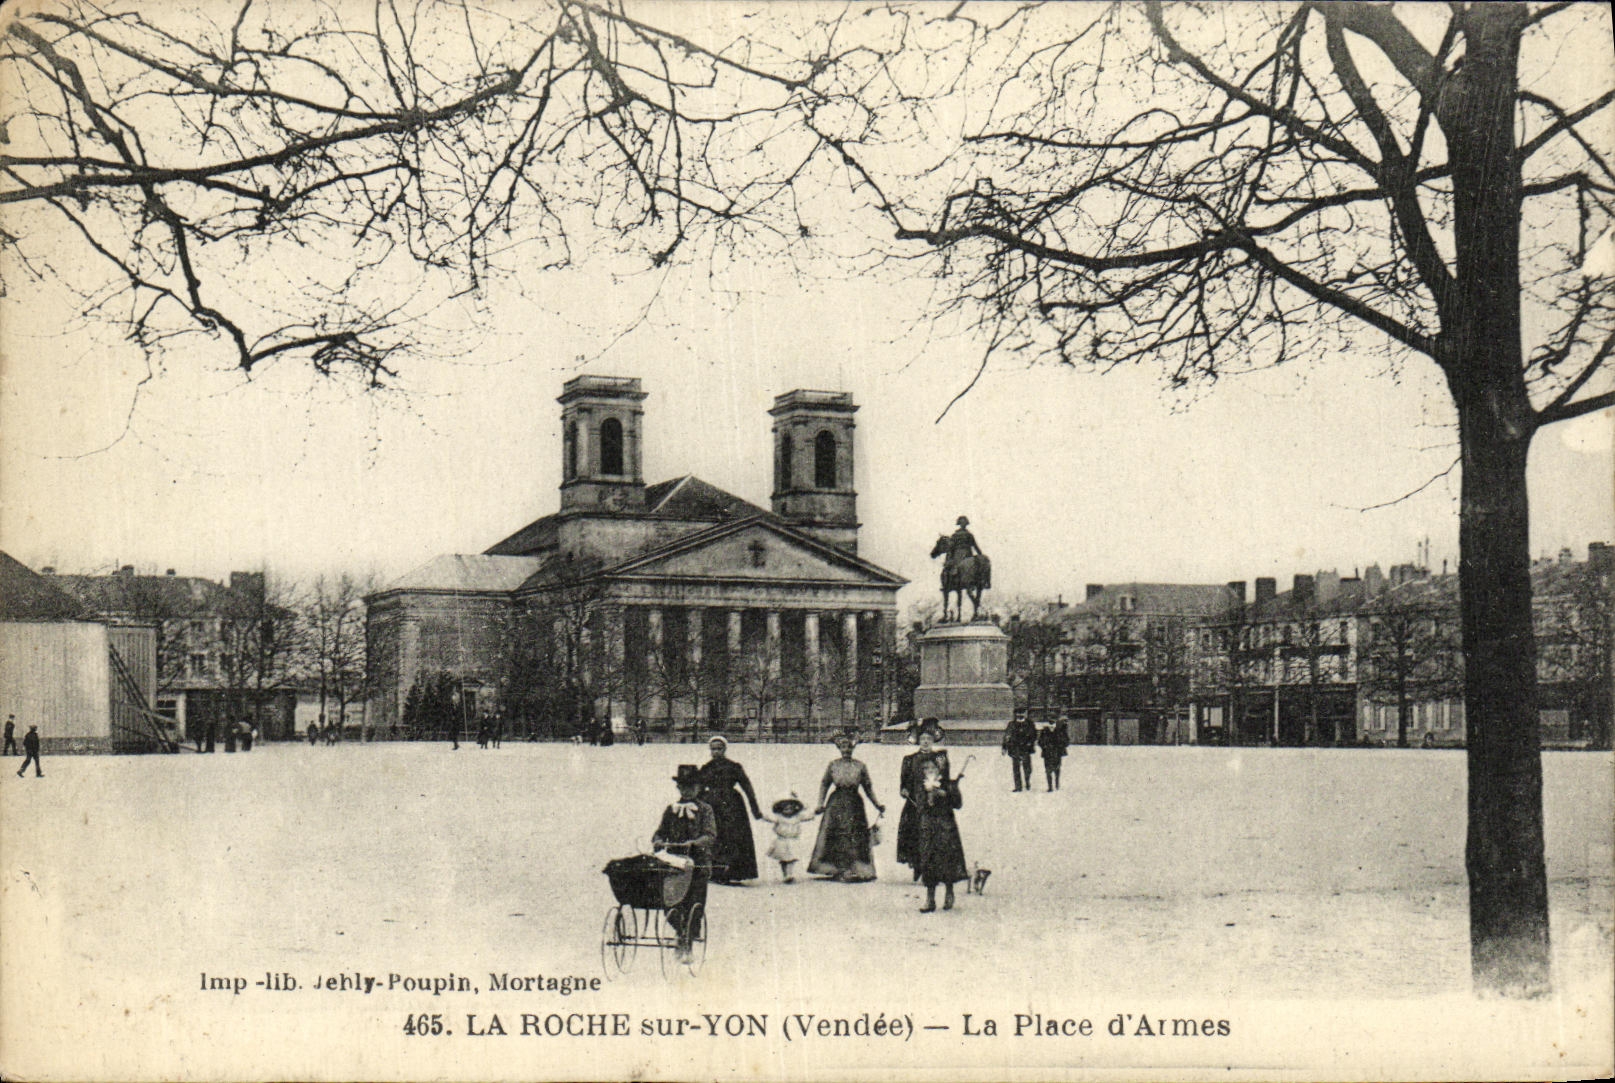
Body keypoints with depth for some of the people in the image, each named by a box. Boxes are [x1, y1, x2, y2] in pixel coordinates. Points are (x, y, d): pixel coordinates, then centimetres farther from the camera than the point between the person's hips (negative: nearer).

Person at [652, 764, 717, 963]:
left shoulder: (705, 810, 5)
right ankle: (682, 935, 23)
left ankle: (686, 947, 2)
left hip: (697, 865, -3)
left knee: (694, 907, -6)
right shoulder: (670, 810, 16)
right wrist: (658, 842, -10)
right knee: (670, 906, -3)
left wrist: (694, 843, -25)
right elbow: (660, 832, 14)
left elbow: (711, 835, -6)